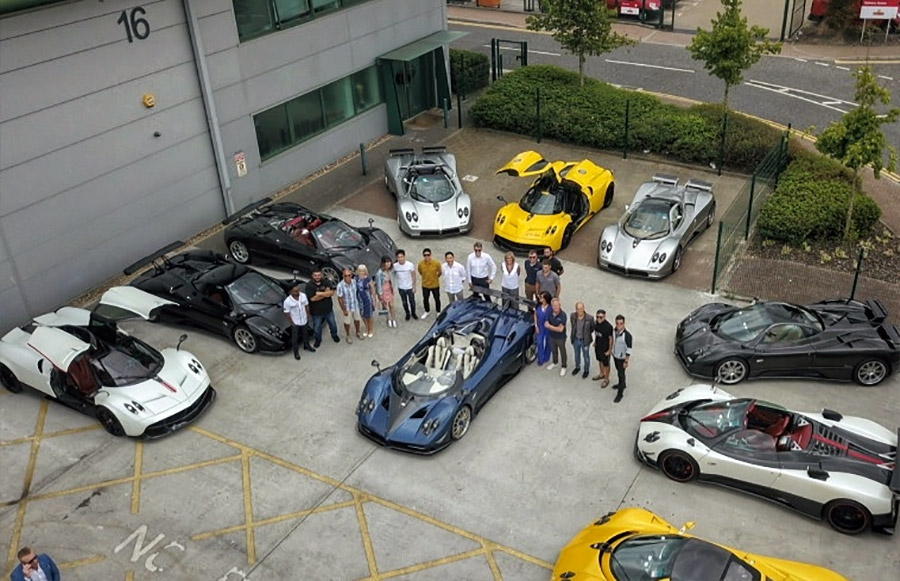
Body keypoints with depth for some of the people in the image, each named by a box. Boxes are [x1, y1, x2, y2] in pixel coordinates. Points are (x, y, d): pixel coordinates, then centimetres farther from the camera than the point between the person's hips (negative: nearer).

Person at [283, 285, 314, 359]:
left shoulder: (303, 296, -17)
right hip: (295, 323, -4)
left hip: (304, 320, 4)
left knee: (305, 334, 27)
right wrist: (292, 323, -12)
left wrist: (308, 316, 3)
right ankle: (296, 352, 37)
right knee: (295, 337, 15)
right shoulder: (287, 301, -29)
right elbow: (287, 313, -17)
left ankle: (307, 346, 52)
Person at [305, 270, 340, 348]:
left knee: (332, 324, 21)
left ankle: (334, 335, 48)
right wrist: (326, 293, -23)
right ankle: (318, 339, 40)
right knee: (317, 327, 15)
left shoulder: (326, 282, -9)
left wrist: (320, 293, -28)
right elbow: (313, 298, -26)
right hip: (316, 311, -2)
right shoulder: (309, 285, -19)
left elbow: (332, 292, -17)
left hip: (328, 308, 3)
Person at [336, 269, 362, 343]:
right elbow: (340, 299, -19)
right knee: (347, 322, 16)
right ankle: (348, 336, 40)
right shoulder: (340, 285, -27)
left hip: (356, 305, 3)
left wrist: (359, 303, 8)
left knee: (357, 320, 23)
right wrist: (344, 310, -15)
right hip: (347, 308, -3)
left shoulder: (354, 282, -16)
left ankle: (358, 333, 47)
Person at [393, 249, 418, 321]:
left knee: (412, 302, 15)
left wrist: (414, 287, -8)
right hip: (401, 288, 1)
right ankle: (407, 314, 41)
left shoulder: (410, 265, -21)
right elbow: (393, 275, 0)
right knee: (404, 302, 18)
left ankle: (413, 314, 40)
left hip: (410, 287, -1)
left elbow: (413, 276, -11)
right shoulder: (395, 266, -17)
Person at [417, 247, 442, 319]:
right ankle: (427, 311, 44)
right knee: (425, 299, 18)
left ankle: (438, 312, 40)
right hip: (425, 285, 1)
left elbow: (439, 273, -4)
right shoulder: (420, 264, -18)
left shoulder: (436, 263, -23)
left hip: (435, 285, -1)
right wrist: (426, 278, 9)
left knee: (437, 299, 16)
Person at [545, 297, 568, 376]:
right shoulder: (550, 313, -12)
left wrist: (550, 326, -24)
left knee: (562, 352, 15)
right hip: (552, 336, 5)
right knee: (553, 350, 26)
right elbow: (546, 324, -1)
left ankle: (563, 367, 34)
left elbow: (560, 329, -27)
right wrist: (555, 328, -19)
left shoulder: (563, 315, -28)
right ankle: (555, 362, 51)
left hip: (560, 337, -5)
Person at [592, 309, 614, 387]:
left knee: (606, 364, 14)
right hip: (598, 346, 6)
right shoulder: (596, 323, -12)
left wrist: (609, 350, -15)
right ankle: (602, 374, 51)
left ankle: (606, 379, 34)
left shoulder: (608, 326, -31)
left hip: (605, 349, -6)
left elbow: (611, 339, -21)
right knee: (600, 361, 27)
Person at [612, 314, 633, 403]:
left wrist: (626, 361, -17)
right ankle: (621, 384, 52)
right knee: (618, 371, 27)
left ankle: (620, 394, 22)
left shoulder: (627, 335, -31)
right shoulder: (615, 330, -12)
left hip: (622, 358, -6)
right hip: (615, 355, 6)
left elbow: (629, 349, -23)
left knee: (621, 374, 7)